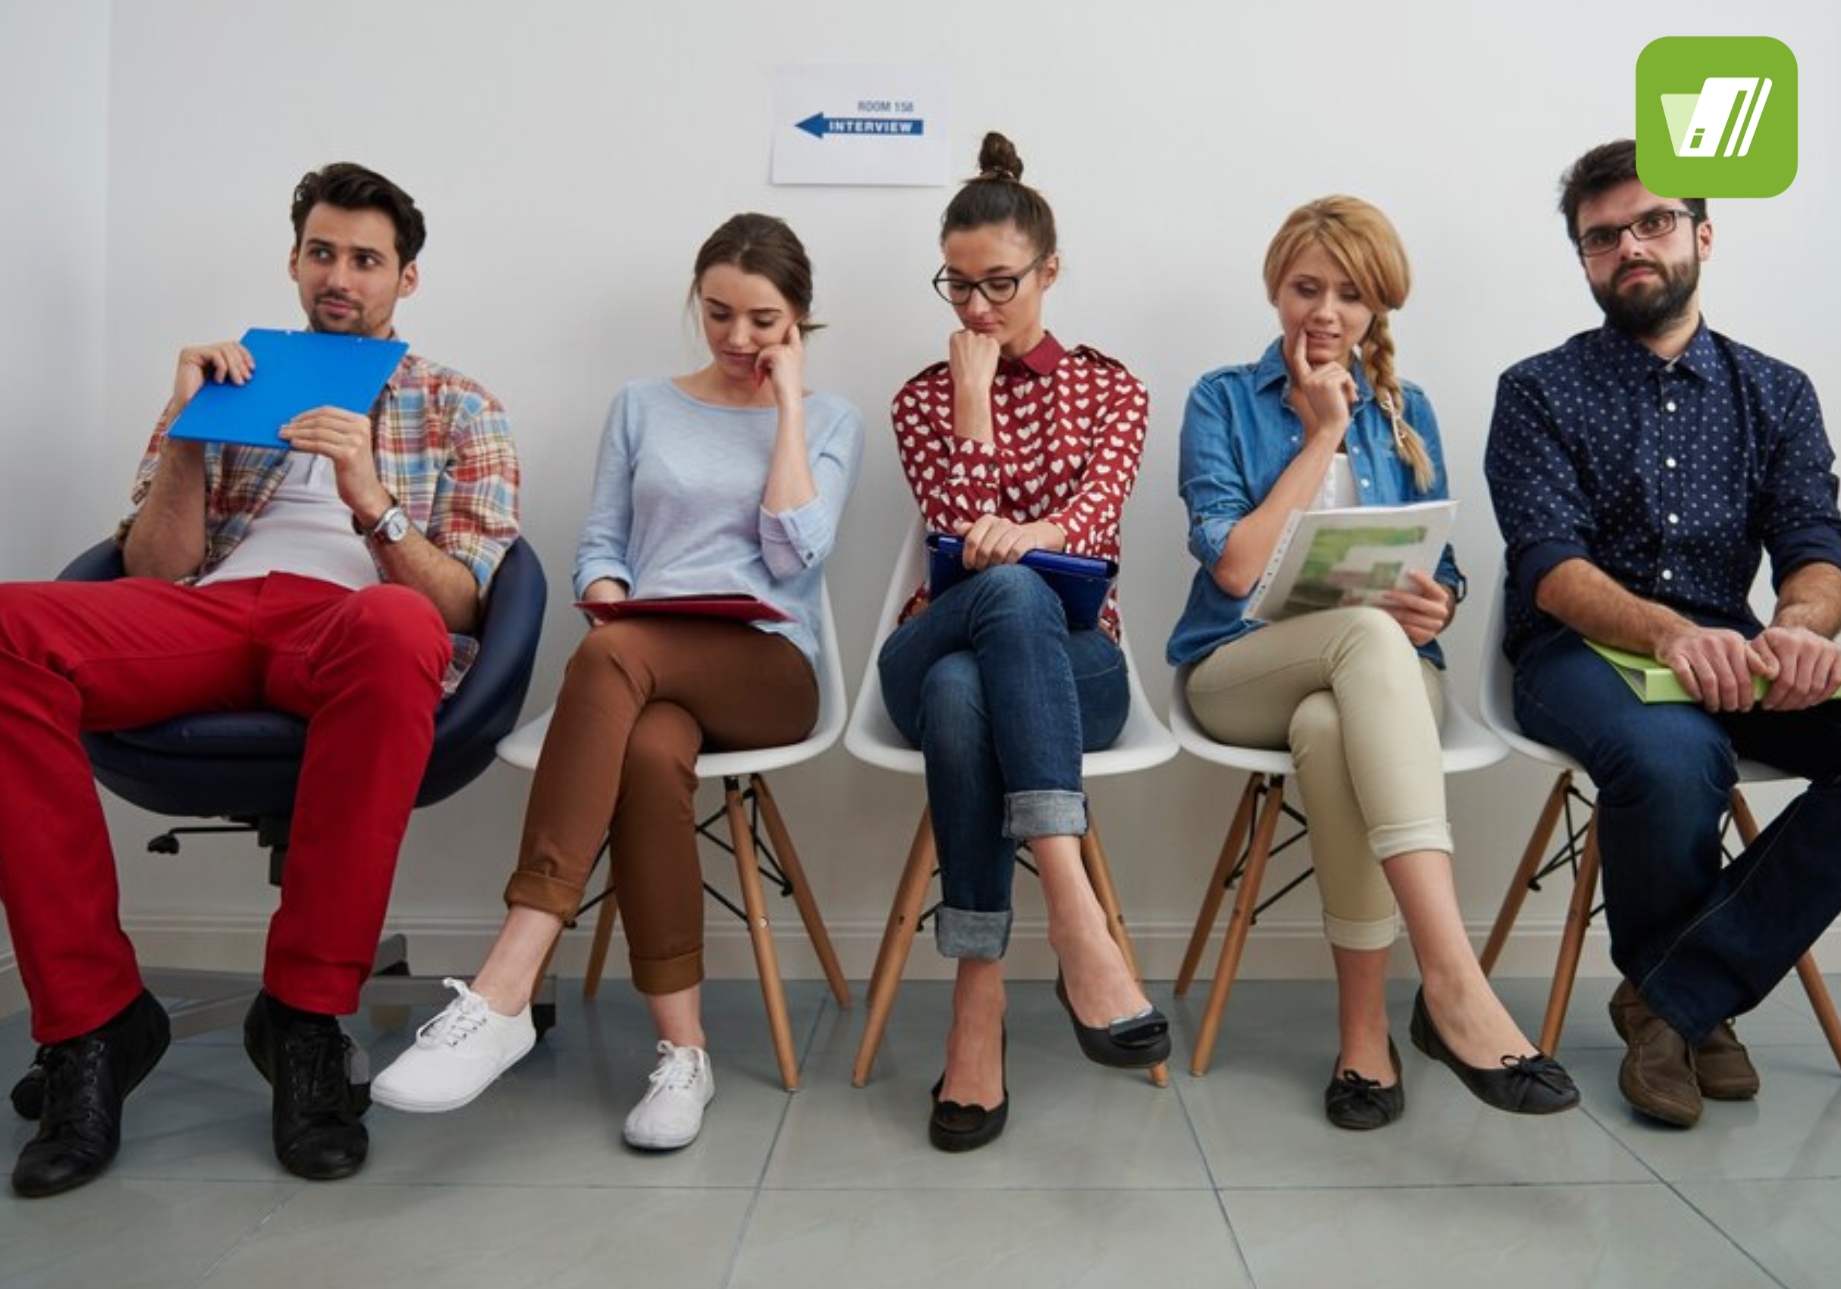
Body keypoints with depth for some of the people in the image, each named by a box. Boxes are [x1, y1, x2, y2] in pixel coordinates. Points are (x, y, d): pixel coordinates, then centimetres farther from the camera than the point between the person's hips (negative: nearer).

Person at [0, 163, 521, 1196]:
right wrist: (185, 429, 2)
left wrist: (373, 502, -11)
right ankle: (93, 1015, -19)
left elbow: (456, 605, 6)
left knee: (397, 629, -41)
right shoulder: (229, 383, 26)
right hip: (209, 613, 3)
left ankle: (304, 1013, -26)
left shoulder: (461, 411, 19)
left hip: (351, 627, -2)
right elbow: (157, 574, 15)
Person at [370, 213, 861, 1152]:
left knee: (608, 658, -36)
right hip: (644, 667, 2)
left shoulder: (829, 422, 13)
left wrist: (787, 403, 1)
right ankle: (682, 1049, -28)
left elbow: (794, 556, -3)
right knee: (648, 752, -37)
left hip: (768, 668, -2)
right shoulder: (642, 407, 19)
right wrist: (610, 606, -10)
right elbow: (598, 546, 13)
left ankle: (505, 991, -38)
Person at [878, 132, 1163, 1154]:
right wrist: (974, 391, -5)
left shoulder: (1110, 388, 14)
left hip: (1071, 664, 0)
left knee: (963, 692, -38)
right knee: (1008, 592, -39)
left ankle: (980, 1007, -39)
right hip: (937, 646, 0)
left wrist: (1029, 536, -31)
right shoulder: (925, 398, 14)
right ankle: (1075, 916, -47)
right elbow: (962, 534, -4)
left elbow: (1095, 516, -8)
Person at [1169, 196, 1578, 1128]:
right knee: (1369, 632, -37)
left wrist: (1434, 605, -13)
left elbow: (1440, 575, 12)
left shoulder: (1405, 410, 13)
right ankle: (1454, 981, -45)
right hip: (1244, 669, -2)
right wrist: (1323, 434, -6)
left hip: (1378, 672, 2)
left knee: (1331, 728, -37)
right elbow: (1234, 566, -9)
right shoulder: (1223, 401, 4)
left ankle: (1365, 1029, -27)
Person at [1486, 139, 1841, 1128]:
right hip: (1580, 650, -3)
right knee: (1673, 756, -36)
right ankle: (1698, 1001, -3)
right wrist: (1671, 632, -30)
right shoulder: (1540, 391, 4)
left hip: (1733, 657, 4)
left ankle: (1675, 997, -14)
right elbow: (1550, 567, -10)